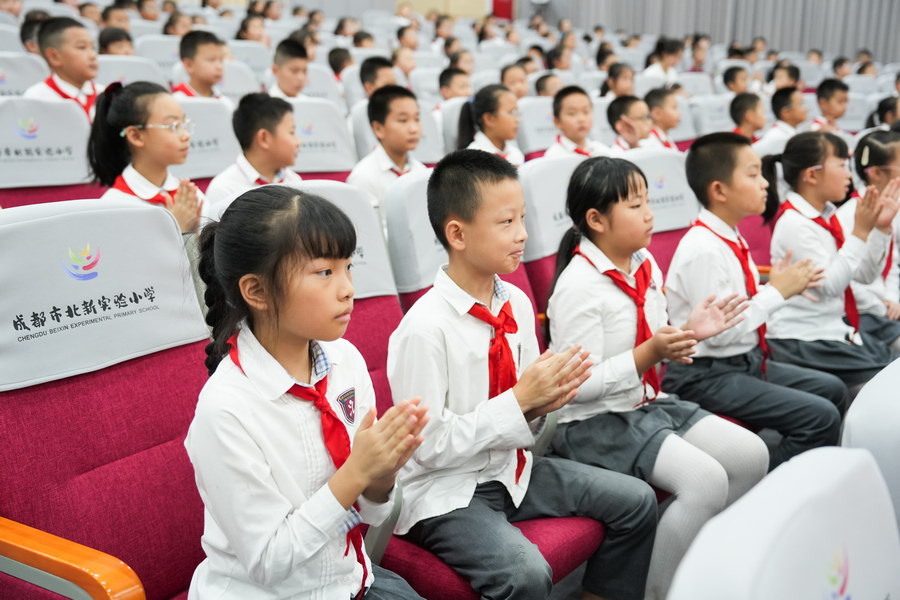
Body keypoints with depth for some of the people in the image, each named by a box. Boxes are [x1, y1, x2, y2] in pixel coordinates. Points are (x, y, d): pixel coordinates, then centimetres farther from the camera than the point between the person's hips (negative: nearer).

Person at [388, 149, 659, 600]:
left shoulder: (517, 304, 0)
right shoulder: (423, 328, -21)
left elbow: (523, 423, 11)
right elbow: (429, 446, -20)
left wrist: (543, 401, -12)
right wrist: (519, 400, -21)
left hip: (511, 469, 7)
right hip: (445, 491, -7)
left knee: (636, 501, 5)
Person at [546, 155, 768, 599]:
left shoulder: (646, 266, 7)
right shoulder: (579, 286, -20)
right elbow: (579, 386, -23)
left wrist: (688, 333, 0)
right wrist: (649, 353, -27)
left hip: (646, 403, 9)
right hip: (593, 422, -9)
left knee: (751, 455, -1)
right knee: (705, 480, -24)